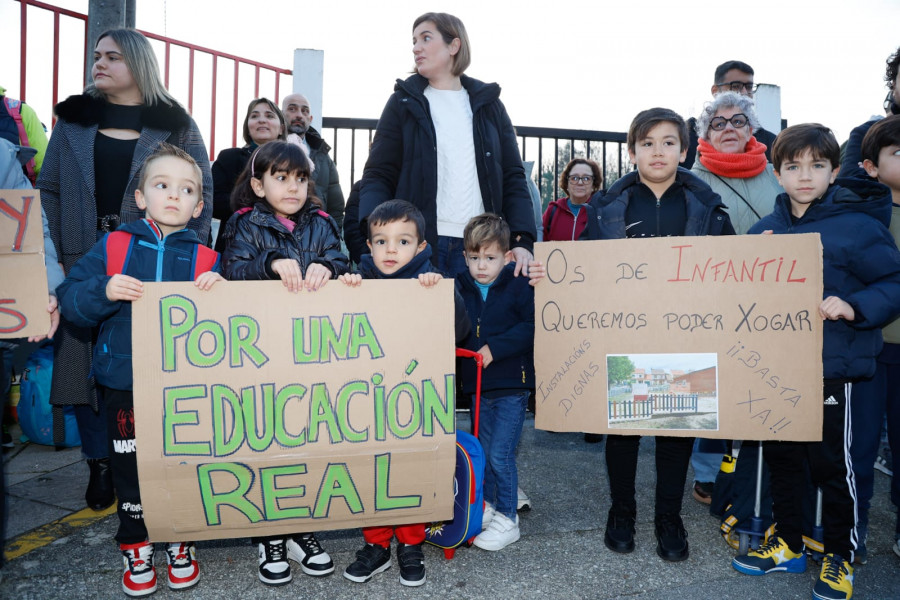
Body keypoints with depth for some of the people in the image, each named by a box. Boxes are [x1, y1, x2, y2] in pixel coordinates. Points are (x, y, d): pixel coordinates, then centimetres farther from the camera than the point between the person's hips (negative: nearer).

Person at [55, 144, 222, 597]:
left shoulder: (205, 259, 1)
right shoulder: (112, 247, 1)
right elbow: (69, 299, -2)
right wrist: (104, 290, -21)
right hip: (125, 385, 0)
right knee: (130, 467, 12)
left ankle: (181, 541, 33)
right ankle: (135, 544, 33)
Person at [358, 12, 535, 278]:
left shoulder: (488, 104, 13)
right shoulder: (404, 102, 9)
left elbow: (512, 178, 9)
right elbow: (379, 175, 3)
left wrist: (523, 240, -5)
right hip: (418, 243, -1)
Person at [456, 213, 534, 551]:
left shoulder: (518, 288, -10)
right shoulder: (461, 289, 3)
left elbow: (532, 327, -18)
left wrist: (494, 348, -21)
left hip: (512, 385, -5)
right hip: (478, 384, 5)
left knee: (500, 454, -3)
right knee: (483, 451, 18)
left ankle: (507, 520, 15)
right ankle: (486, 506, 37)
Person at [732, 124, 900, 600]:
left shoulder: (858, 226, -10)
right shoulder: (765, 229, 6)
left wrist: (854, 306, -25)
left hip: (831, 368, -5)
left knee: (830, 463, 7)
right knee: (780, 456, 16)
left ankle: (839, 556, 30)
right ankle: (788, 544, 36)